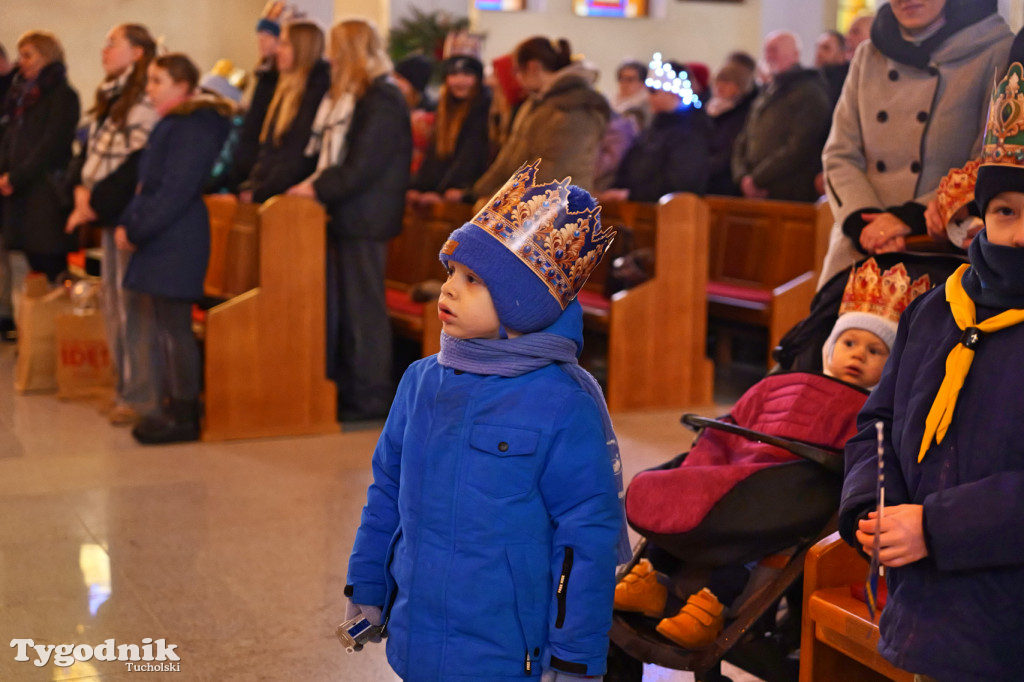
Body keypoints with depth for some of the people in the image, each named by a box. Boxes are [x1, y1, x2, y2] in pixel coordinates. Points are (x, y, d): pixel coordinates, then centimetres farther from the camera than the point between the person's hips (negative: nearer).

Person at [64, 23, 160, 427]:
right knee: (112, 303, 13)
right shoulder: (109, 100, 17)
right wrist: (81, 190, -3)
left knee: (132, 305, -5)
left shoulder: (146, 103, -12)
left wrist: (95, 204, -15)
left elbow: (136, 166, -19)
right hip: (108, 214, 9)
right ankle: (125, 388, 22)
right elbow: (88, 152, 15)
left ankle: (140, 397, 2)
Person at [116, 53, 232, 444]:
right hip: (157, 242, 10)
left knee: (172, 329, -5)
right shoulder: (172, 124, 18)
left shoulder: (193, 128, -13)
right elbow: (147, 183, 19)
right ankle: (169, 408, 20)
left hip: (177, 245, -10)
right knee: (159, 328, 13)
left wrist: (135, 230, -14)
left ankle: (183, 416, 2)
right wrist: (128, 223, 5)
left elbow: (175, 192, -19)